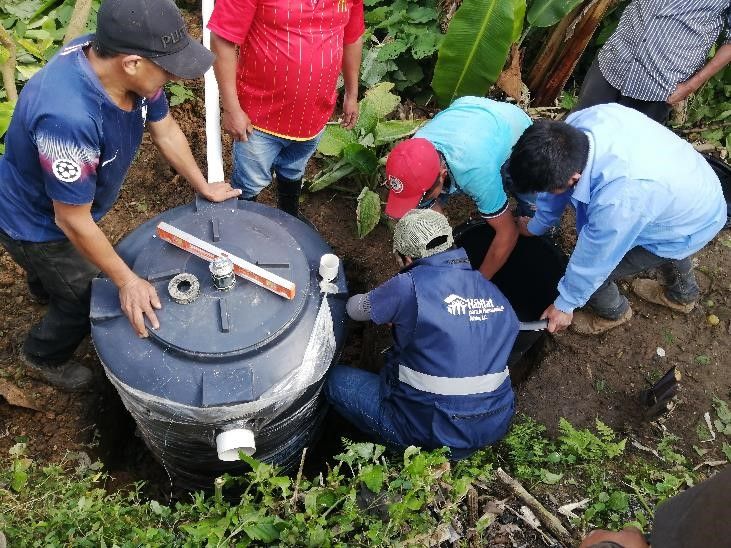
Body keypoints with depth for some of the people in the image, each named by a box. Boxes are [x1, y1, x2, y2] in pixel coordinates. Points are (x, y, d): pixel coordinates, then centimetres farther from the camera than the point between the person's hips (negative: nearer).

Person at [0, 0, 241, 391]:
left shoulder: (121, 64, -22)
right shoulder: (68, 116, -45)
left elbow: (165, 129, -3)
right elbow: (73, 220, -33)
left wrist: (203, 186, 8)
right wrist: (126, 280, -22)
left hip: (74, 201, 7)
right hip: (38, 222, -7)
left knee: (78, 263, 35)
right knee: (86, 299, 14)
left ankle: (44, 286, 71)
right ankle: (42, 357, 46)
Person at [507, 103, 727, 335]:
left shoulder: (617, 202, -46)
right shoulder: (579, 122, -27)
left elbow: (592, 263, -27)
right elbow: (556, 178, -7)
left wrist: (565, 305, -7)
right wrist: (537, 225, 12)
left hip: (694, 226, -7)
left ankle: (612, 312, 33)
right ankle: (682, 294, 64)